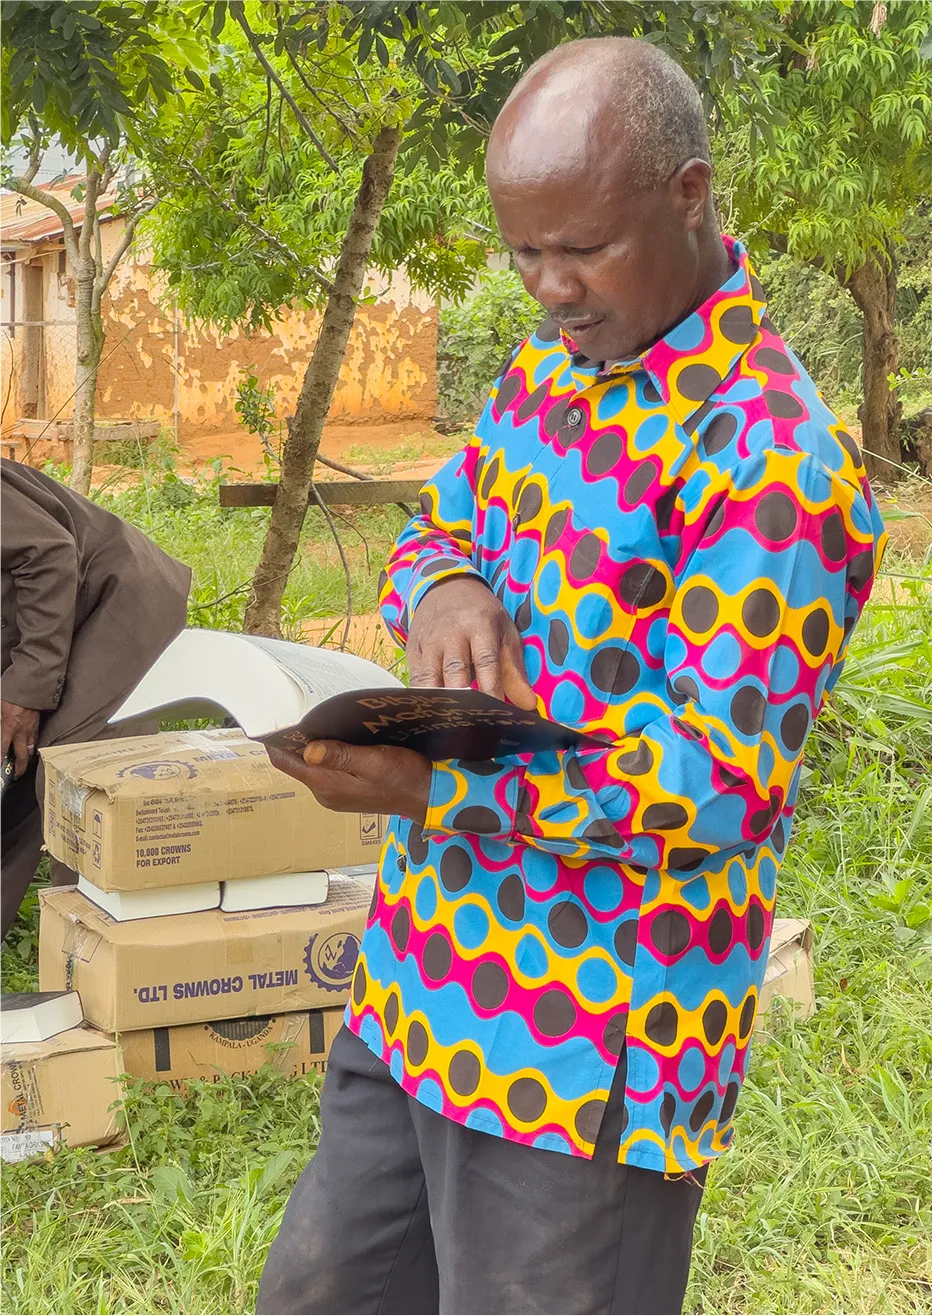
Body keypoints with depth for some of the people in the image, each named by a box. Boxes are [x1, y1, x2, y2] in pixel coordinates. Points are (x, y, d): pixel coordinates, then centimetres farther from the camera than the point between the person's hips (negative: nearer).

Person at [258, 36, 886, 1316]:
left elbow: (725, 779, -23)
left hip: (587, 1054, -8)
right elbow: (429, 532, 16)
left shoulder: (776, 462, -21)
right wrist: (445, 590, -10)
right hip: (416, 989, 8)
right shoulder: (547, 371, 6)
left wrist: (435, 791, -28)